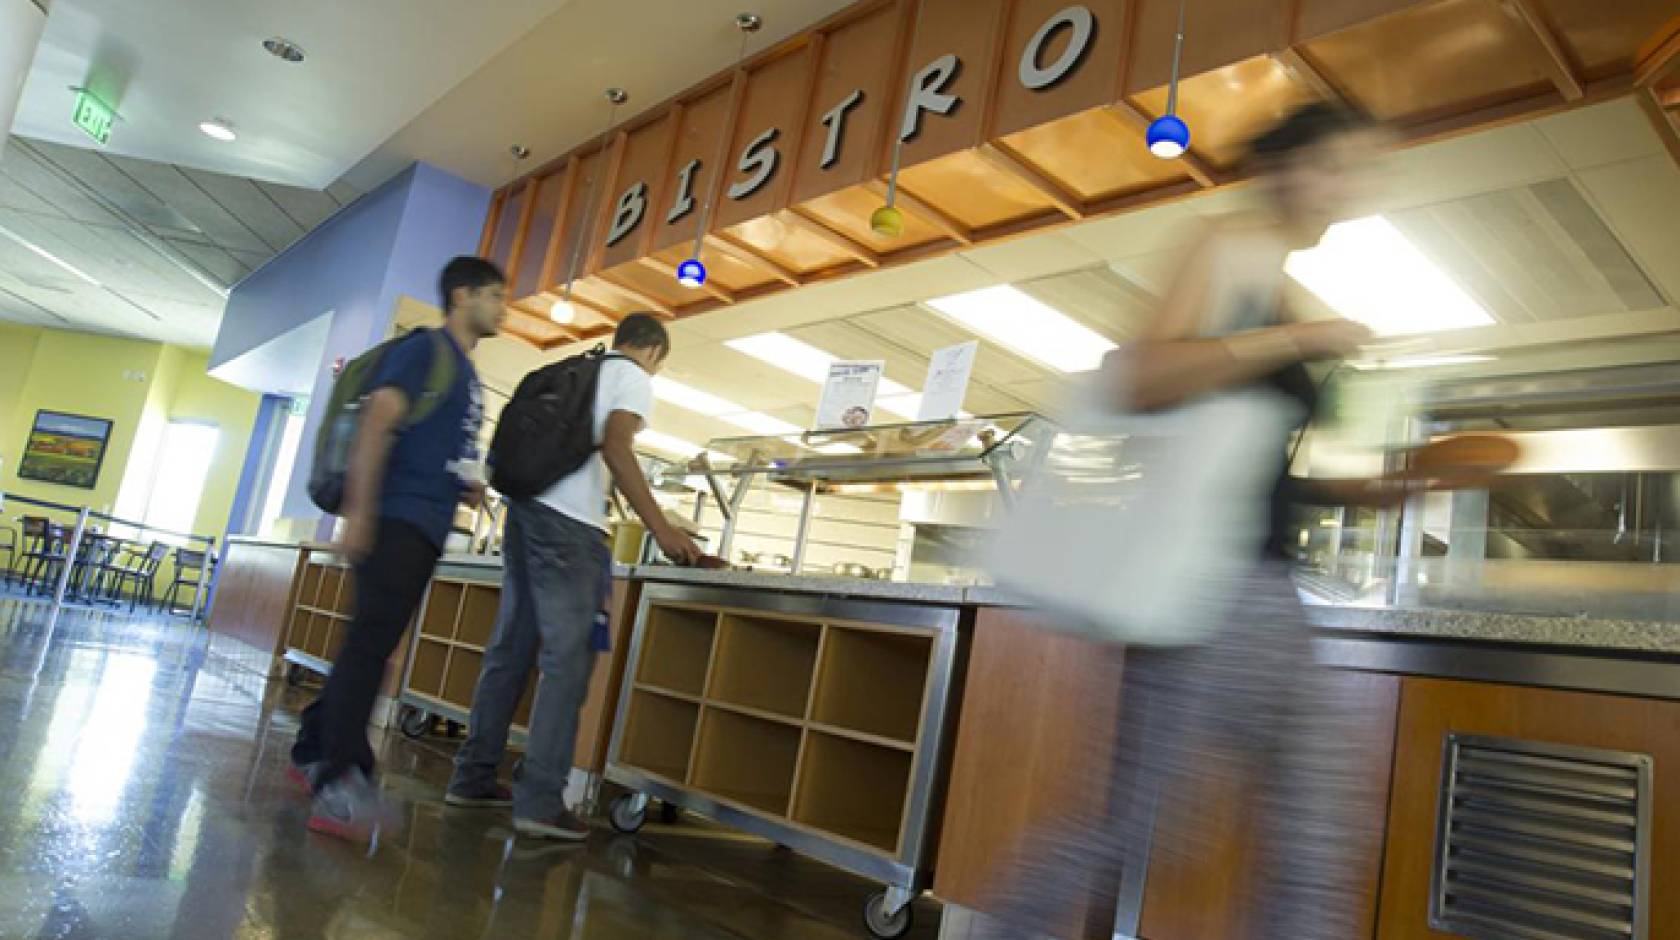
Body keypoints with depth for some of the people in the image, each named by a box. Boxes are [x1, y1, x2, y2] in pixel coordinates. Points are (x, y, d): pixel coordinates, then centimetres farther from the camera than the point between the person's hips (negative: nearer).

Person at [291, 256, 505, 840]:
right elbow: (376, 424, -16)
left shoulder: (469, 375, 23)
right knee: (373, 639, -16)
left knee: (372, 642, 13)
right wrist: (359, 512, -23)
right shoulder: (425, 349, -5)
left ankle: (314, 753, 24)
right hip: (396, 517, -9)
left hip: (427, 528, 9)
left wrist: (470, 487, 13)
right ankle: (340, 783, -18)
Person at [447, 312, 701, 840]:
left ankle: (473, 778, 16)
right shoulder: (634, 378, 3)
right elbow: (614, 449, -13)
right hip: (568, 521, -8)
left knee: (510, 650, 11)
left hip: (525, 507, 8)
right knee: (567, 659, -8)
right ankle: (541, 802, -11)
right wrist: (661, 529, -15)